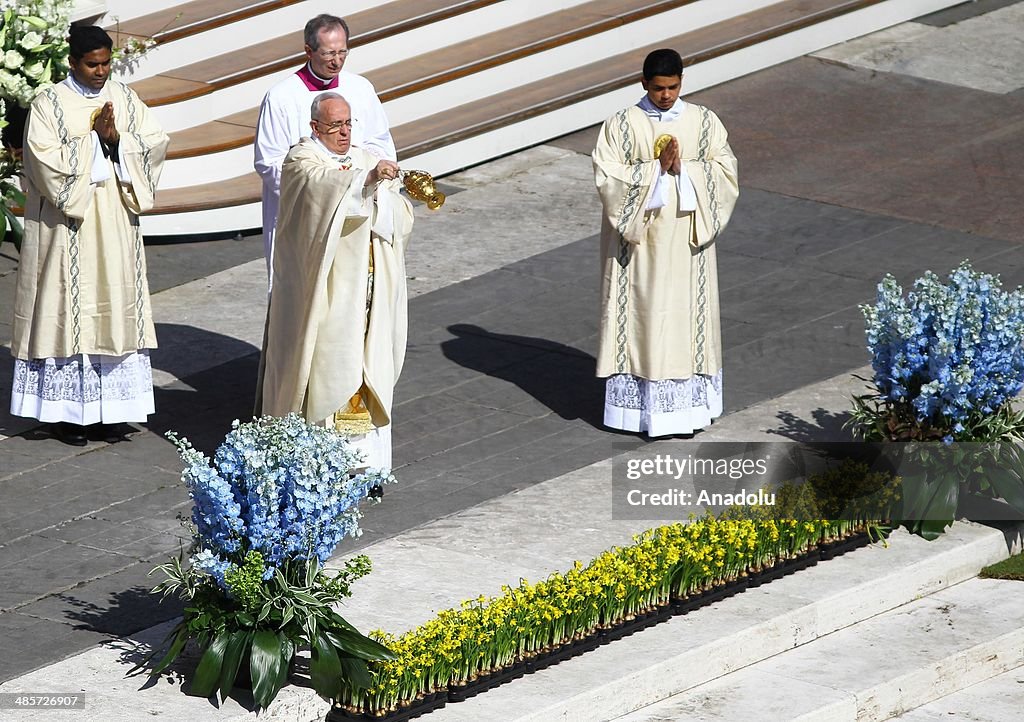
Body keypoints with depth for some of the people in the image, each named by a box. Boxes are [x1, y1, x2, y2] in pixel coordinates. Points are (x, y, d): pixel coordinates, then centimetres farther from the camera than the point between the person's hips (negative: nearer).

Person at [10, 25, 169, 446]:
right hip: (67, 230, -4)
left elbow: (157, 144, 0)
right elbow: (46, 161, -15)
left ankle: (111, 409, 12)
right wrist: (93, 138, -16)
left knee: (115, 311, 5)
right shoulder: (48, 105, -6)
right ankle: (64, 410, 5)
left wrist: (118, 139, -15)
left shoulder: (124, 99, 7)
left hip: (115, 227, 4)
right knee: (67, 311, -2)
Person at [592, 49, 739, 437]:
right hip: (639, 237, -2)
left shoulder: (704, 122, 1)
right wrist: (657, 168, -20)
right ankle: (642, 402, 7)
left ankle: (687, 402, 14)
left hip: (687, 239, 2)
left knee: (687, 314, 6)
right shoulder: (621, 125, -6)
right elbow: (607, 178, -12)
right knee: (642, 314, 1)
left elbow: (725, 171, -2)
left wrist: (683, 169, -17)